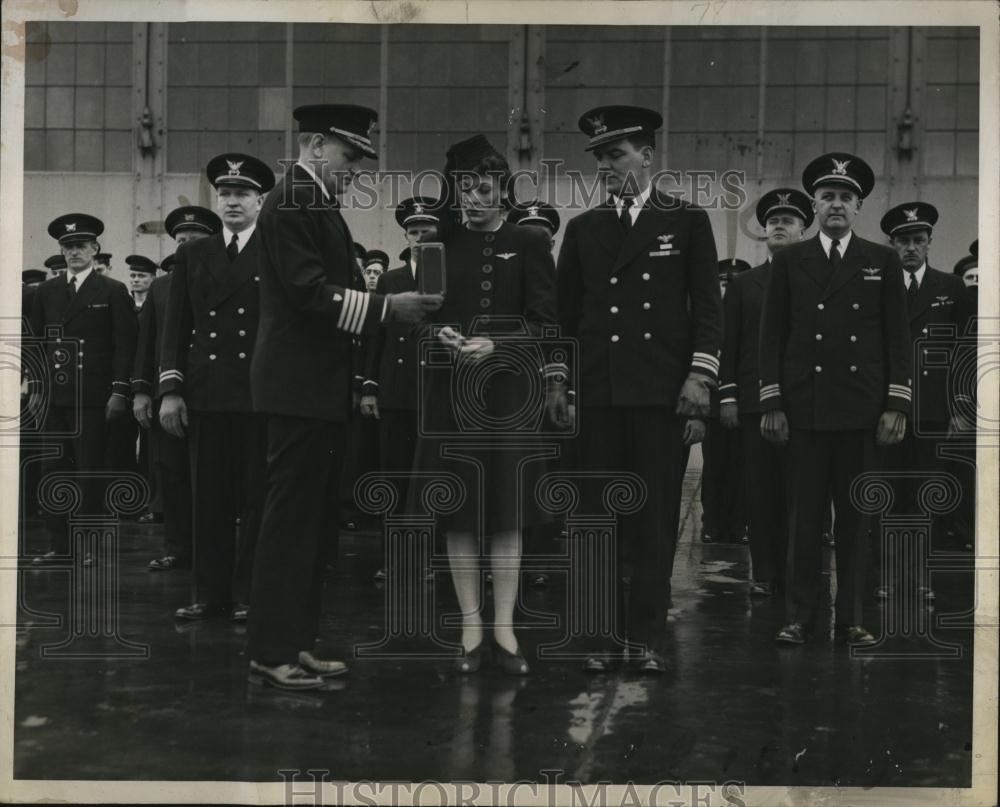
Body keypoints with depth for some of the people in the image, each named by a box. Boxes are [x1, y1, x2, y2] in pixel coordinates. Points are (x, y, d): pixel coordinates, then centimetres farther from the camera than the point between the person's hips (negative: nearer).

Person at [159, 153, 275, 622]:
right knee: (208, 498, 4)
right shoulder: (192, 255, 14)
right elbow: (176, 326, 11)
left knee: (255, 497, 1)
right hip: (205, 395, 3)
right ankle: (210, 594, 12)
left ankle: (248, 595, 9)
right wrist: (170, 389, 2)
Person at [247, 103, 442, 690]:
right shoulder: (291, 202, -11)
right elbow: (309, 290, -19)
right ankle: (272, 652, 1)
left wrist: (389, 310, 10)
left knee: (316, 522, 13)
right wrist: (387, 307, -18)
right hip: (299, 386, -10)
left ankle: (298, 642, 20)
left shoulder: (323, 206, 19)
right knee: (291, 520, -6)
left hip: (324, 387, 10)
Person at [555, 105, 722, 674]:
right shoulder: (584, 228, 13)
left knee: (657, 517, -1)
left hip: (663, 393, -2)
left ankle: (647, 637, 7)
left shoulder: (688, 222, 6)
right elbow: (566, 310, 15)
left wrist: (701, 373, -8)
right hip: (598, 393, 2)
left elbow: (707, 306, 3)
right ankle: (604, 637, 10)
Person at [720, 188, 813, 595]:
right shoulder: (742, 284, 14)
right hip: (755, 401, 1)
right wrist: (727, 396, 1)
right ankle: (764, 572, 7)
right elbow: (728, 343, 9)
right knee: (760, 488, 1)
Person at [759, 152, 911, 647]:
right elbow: (772, 336, 5)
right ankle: (799, 616, 7)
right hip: (805, 409, 0)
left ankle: (850, 617, 12)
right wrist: (771, 404, -2)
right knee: (805, 515, 1)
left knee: (855, 514, 5)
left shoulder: (883, 262, 9)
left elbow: (898, 338, 6)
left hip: (861, 409, 1)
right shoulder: (789, 261, 8)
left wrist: (897, 405, -2)